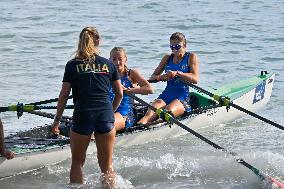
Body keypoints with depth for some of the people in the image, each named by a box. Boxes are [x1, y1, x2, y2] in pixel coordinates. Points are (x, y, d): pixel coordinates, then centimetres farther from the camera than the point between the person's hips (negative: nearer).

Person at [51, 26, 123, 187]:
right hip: (105, 116, 1)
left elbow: (64, 95, 2)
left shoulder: (72, 65, 3)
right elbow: (120, 94, 11)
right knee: (107, 165, 8)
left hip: (82, 115, -1)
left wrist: (57, 120, 10)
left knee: (77, 162, 13)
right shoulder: (108, 64, 8)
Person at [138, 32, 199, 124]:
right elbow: (152, 77, 16)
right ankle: (141, 123, -61)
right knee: (152, 111, -32)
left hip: (182, 97, -3)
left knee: (168, 112, -37)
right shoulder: (167, 58, 18)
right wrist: (161, 77, -9)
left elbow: (195, 79, -10)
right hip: (166, 95, 3)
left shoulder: (191, 57, 5)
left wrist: (177, 73, -24)